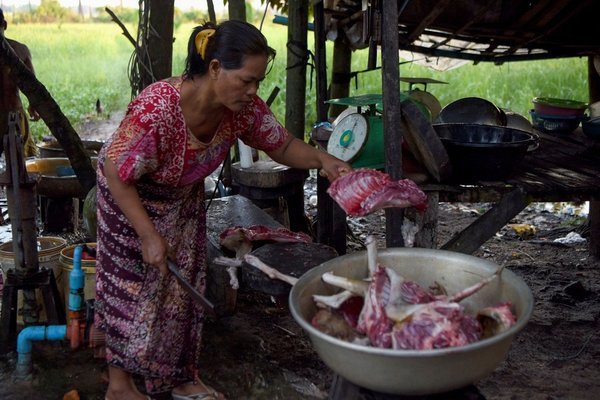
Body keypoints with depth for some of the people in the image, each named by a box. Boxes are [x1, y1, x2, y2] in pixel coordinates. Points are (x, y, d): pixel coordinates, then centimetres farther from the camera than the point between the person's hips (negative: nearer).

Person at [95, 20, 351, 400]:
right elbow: (117, 174, -29)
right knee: (131, 289, 4)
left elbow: (283, 145, -6)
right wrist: (148, 235, -28)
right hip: (129, 196, -5)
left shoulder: (244, 107, -22)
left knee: (185, 289, 11)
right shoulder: (157, 108, -39)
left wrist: (321, 159, -26)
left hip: (185, 198, 6)